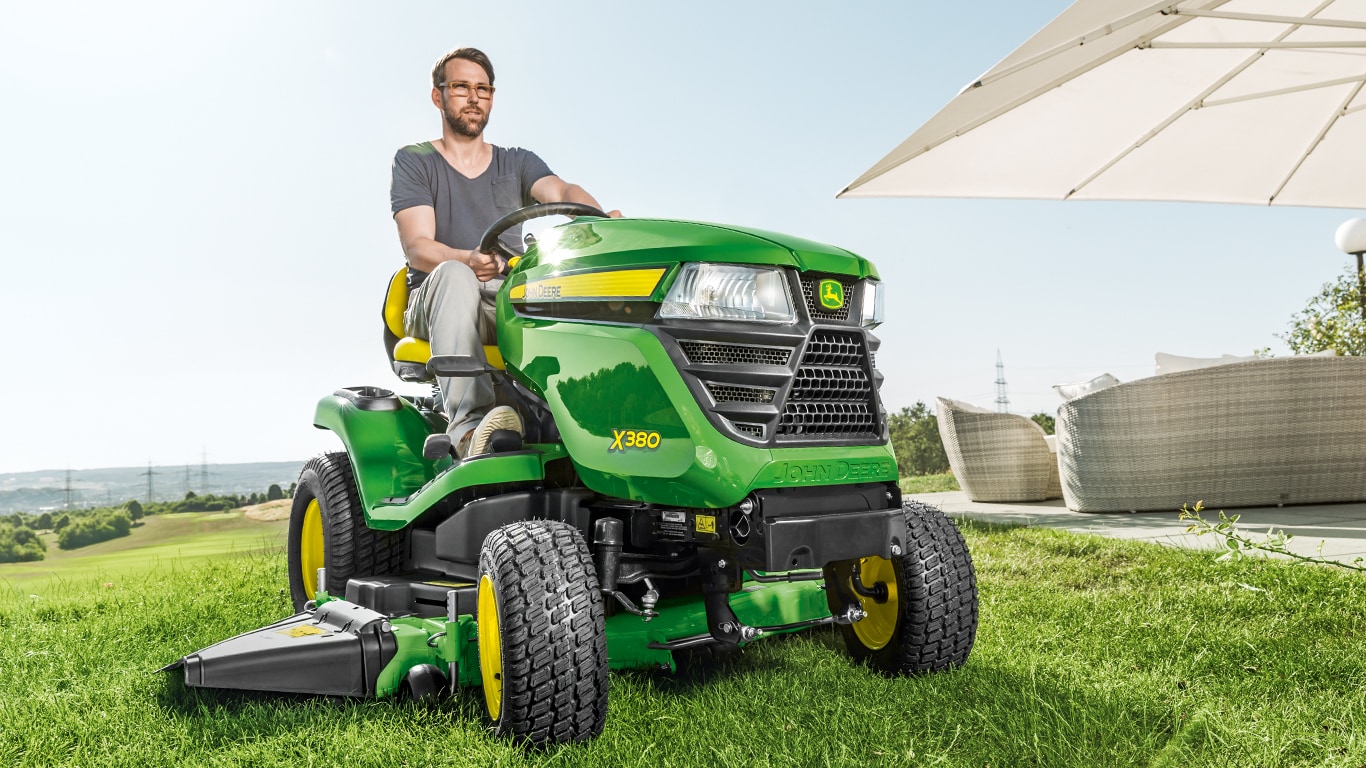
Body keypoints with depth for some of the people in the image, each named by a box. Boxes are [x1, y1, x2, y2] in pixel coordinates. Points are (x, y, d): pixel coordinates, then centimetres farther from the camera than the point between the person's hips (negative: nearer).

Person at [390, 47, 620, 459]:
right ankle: (469, 425, -50)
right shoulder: (414, 161, 11)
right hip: (435, 301, -2)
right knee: (454, 275, -37)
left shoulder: (518, 162, 19)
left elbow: (561, 191, -4)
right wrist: (467, 260, -29)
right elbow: (417, 247, -5)